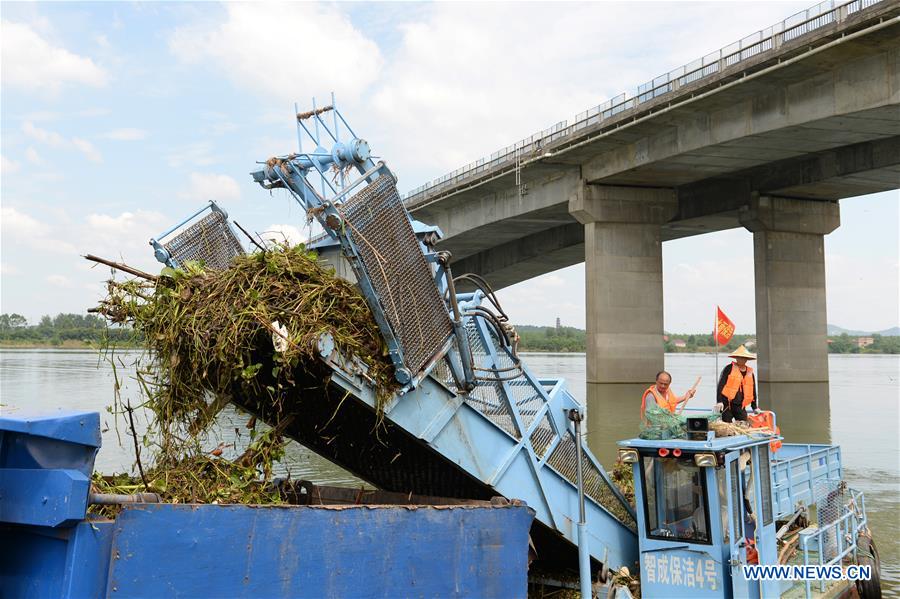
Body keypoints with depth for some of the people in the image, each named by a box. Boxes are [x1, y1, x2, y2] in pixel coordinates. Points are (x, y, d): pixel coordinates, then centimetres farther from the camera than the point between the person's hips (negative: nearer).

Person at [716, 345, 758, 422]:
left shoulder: (750, 372, 12)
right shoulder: (729, 369, -2)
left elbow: (753, 390, 21)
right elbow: (720, 385, -7)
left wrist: (754, 407, 21)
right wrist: (719, 401, -16)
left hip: (740, 406, 4)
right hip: (726, 404, -4)